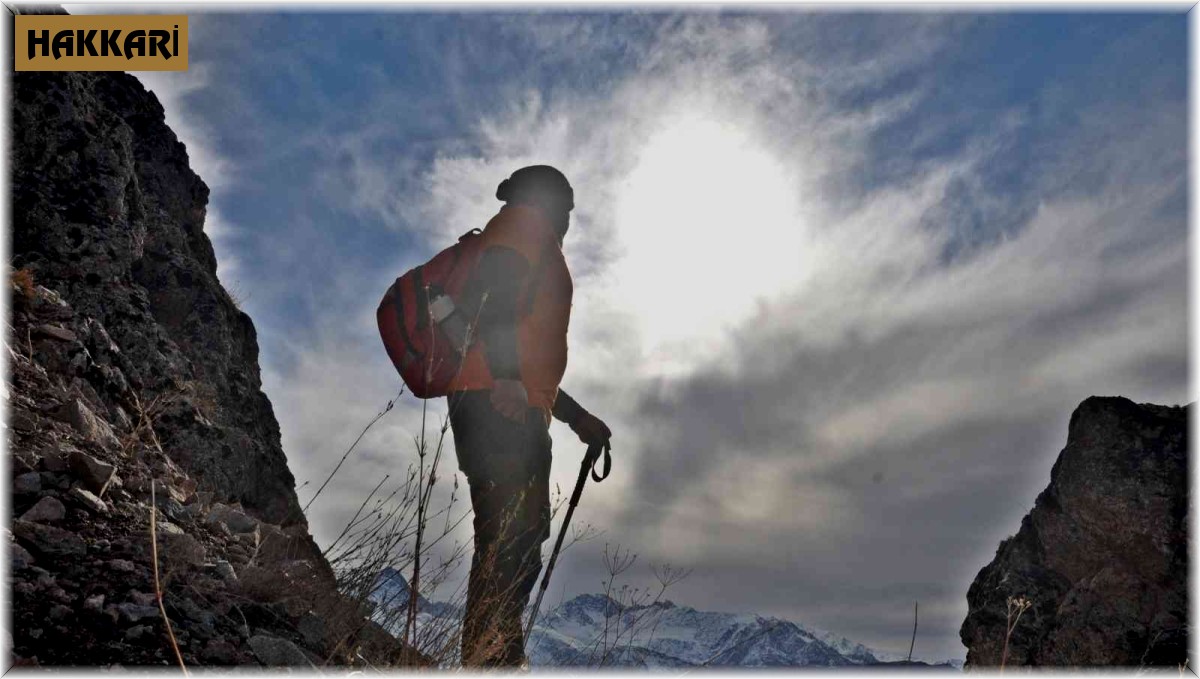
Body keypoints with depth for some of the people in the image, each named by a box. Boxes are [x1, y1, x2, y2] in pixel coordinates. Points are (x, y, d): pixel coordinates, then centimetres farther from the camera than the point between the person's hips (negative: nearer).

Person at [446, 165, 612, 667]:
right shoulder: (527, 223, 8)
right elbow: (491, 291, -14)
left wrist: (578, 417, 34)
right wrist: (505, 374, -26)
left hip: (508, 404, 10)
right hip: (498, 404, -10)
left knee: (511, 545, 6)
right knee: (513, 541, -18)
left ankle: (487, 664, 7)